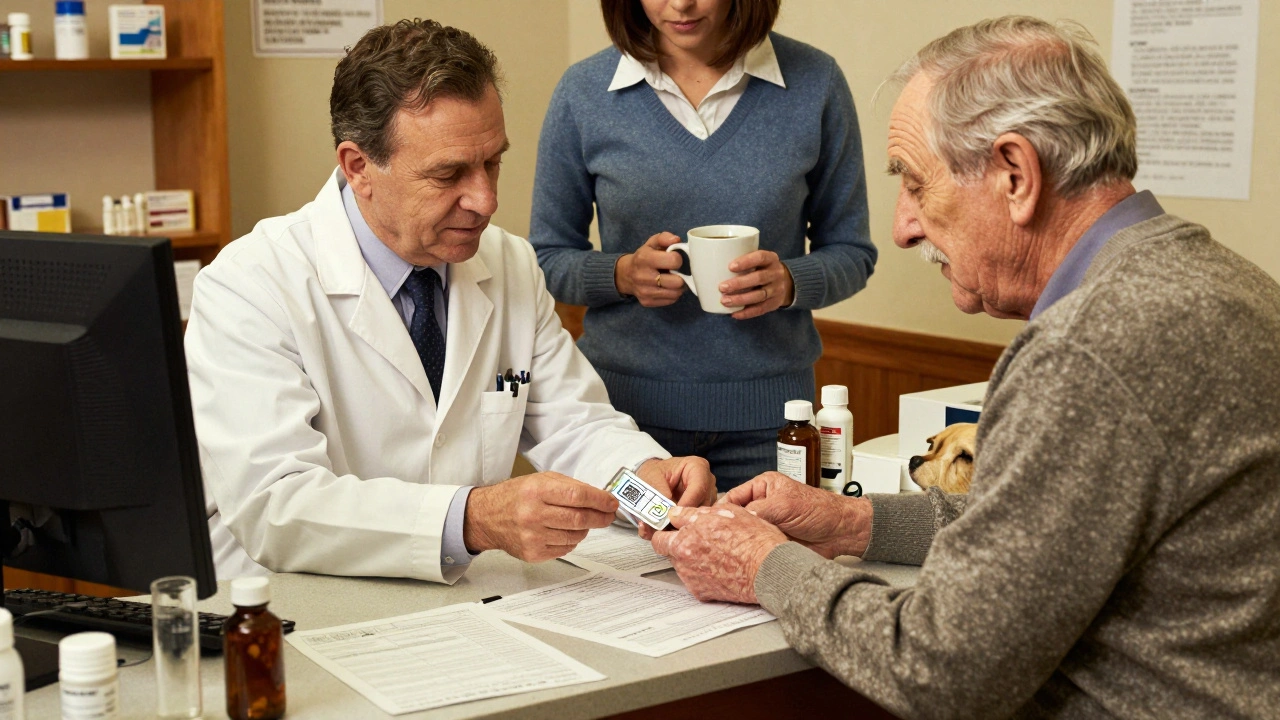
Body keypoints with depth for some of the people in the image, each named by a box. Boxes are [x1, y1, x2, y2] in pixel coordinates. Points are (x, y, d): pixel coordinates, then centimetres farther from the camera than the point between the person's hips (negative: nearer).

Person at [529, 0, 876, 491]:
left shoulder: (814, 83, -3)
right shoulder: (584, 93, -2)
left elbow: (851, 252, 4)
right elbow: (547, 258, 5)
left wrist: (790, 282, -16)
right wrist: (622, 274, -15)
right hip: (624, 406, 0)